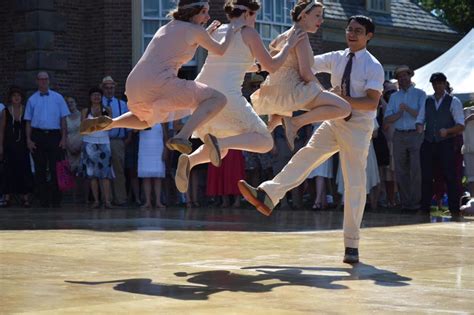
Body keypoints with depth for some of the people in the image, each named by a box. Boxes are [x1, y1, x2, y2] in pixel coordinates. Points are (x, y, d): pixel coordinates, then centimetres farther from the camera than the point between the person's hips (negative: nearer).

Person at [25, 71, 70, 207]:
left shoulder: (57, 98, 6)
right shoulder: (32, 99, 8)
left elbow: (63, 119, 5)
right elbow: (28, 121, 8)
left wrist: (64, 138, -2)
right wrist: (29, 139, 0)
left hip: (54, 135, -1)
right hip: (38, 136, 1)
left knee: (55, 169, -3)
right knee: (40, 169, 4)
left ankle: (56, 201, 2)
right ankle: (43, 200, 10)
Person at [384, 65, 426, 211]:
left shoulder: (420, 94, 6)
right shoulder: (394, 97, 16)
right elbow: (387, 119, 7)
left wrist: (407, 108, -15)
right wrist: (399, 114, -10)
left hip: (416, 135, -4)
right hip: (399, 136, 4)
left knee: (416, 170, -7)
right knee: (400, 171, 3)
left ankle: (415, 201, -3)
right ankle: (405, 201, 8)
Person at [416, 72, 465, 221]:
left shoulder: (453, 102, 2)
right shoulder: (426, 102, 14)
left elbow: (460, 125, -4)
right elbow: (419, 120, 12)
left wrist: (447, 131, -22)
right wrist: (420, 127, -12)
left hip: (446, 144, -4)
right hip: (428, 144, 4)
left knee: (450, 176, -6)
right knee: (426, 177, 4)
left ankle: (455, 211, -4)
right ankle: (424, 209, 12)